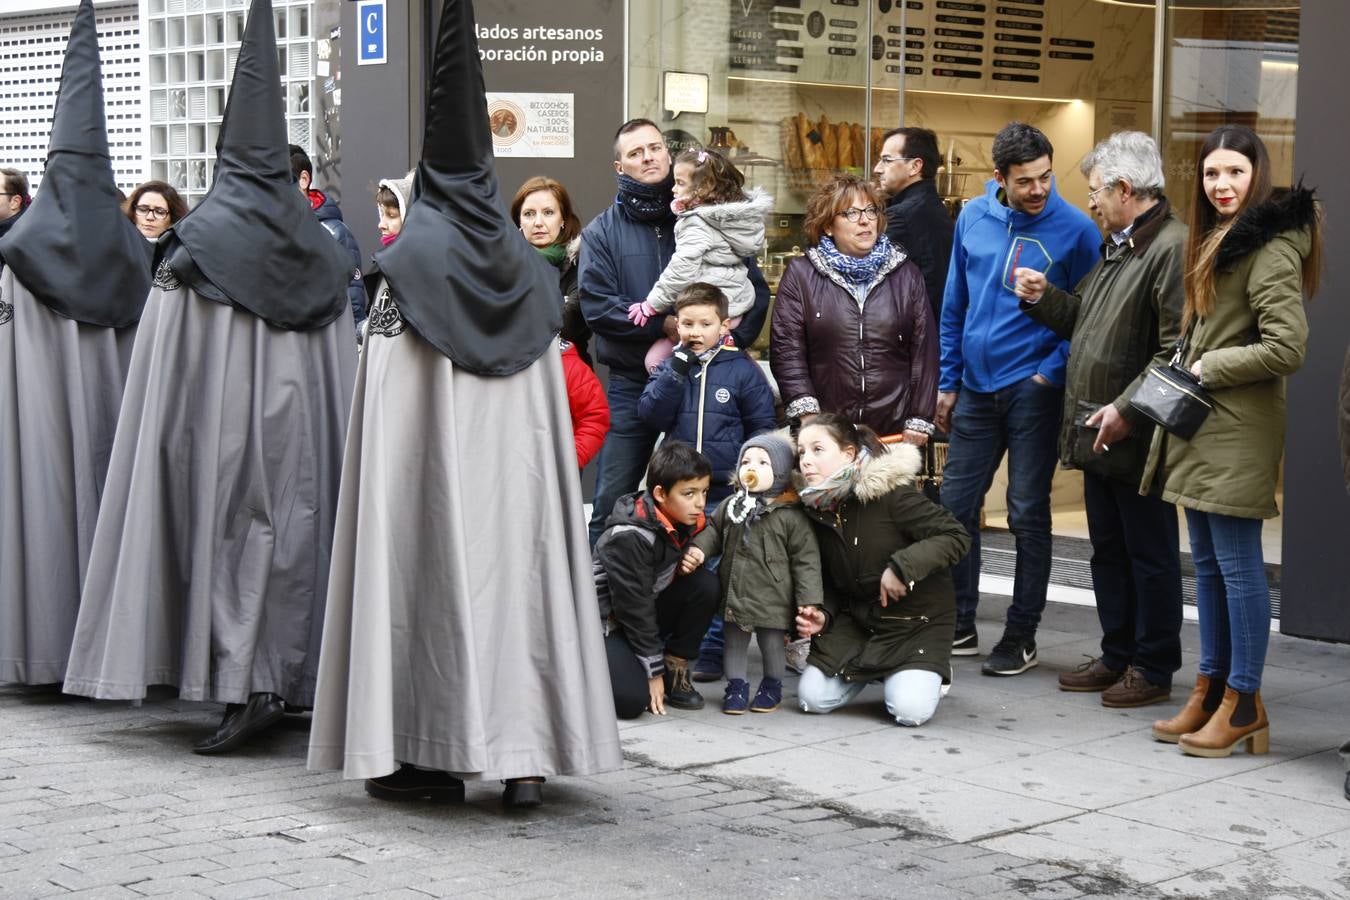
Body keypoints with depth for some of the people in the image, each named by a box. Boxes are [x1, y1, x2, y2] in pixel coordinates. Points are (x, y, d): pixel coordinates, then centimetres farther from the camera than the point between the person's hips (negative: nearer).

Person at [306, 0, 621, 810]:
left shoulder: (413, 252, -4)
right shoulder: (527, 264, 9)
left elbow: (389, 383, -7)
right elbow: (554, 403, 10)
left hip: (429, 468, -4)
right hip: (514, 465, 4)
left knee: (434, 569, 1)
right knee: (516, 566, 5)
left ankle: (428, 750, 2)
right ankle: (523, 752, 3)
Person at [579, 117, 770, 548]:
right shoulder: (603, 232, 5)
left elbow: (755, 290, 5)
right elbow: (596, 303, -8)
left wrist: (733, 335, -12)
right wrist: (663, 325, -17)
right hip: (632, 385, -1)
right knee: (612, 505, 2)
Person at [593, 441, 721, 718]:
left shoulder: (685, 521, -4)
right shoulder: (629, 537, -28)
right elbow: (633, 605, -23)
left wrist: (688, 562, -13)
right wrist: (653, 671, -17)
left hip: (647, 609, 7)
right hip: (608, 621, -7)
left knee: (705, 585, -16)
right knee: (632, 700, -28)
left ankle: (675, 670, -3)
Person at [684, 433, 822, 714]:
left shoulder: (791, 517, -13)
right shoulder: (730, 506, 2)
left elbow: (806, 561, -11)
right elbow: (714, 531, 15)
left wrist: (809, 602, -14)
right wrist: (699, 548, -6)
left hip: (772, 599, -4)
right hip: (733, 594, 4)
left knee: (772, 645, 11)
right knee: (734, 643, 14)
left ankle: (772, 686, 32)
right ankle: (736, 686, 29)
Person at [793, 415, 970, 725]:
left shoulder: (889, 492, -20)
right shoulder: (815, 508, 0)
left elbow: (956, 536, -21)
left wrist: (902, 566, -29)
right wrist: (822, 615, -9)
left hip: (916, 619, -5)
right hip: (855, 617, 5)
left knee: (911, 710, -23)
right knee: (812, 699, -10)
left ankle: (933, 671, 14)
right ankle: (871, 671, 21)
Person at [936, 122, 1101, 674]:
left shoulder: (1074, 230, -9)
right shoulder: (973, 218, 4)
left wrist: (1052, 371, -15)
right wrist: (947, 382, 11)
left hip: (1033, 390, -5)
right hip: (976, 389, 5)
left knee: (1028, 514, 3)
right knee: (956, 505, 8)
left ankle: (1021, 637, 13)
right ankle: (959, 627, 21)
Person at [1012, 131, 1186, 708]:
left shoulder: (1172, 248, -17)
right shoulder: (1115, 248, 16)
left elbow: (1176, 349, -23)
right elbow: (1083, 319, 25)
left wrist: (1126, 409, -24)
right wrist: (1042, 297, 9)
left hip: (1137, 438, -10)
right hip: (1097, 435, 10)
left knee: (1150, 554, 2)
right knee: (1108, 551, 17)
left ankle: (1153, 669, 11)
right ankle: (1117, 656, 28)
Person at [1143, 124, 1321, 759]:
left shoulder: (1270, 249, -13)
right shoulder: (1215, 242, 17)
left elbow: (1286, 347, -20)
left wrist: (1208, 369, -12)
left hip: (1238, 431, -10)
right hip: (1200, 426, 10)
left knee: (1238, 565, -4)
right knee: (1207, 565, 13)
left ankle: (1243, 703, 2)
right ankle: (1210, 689, 20)